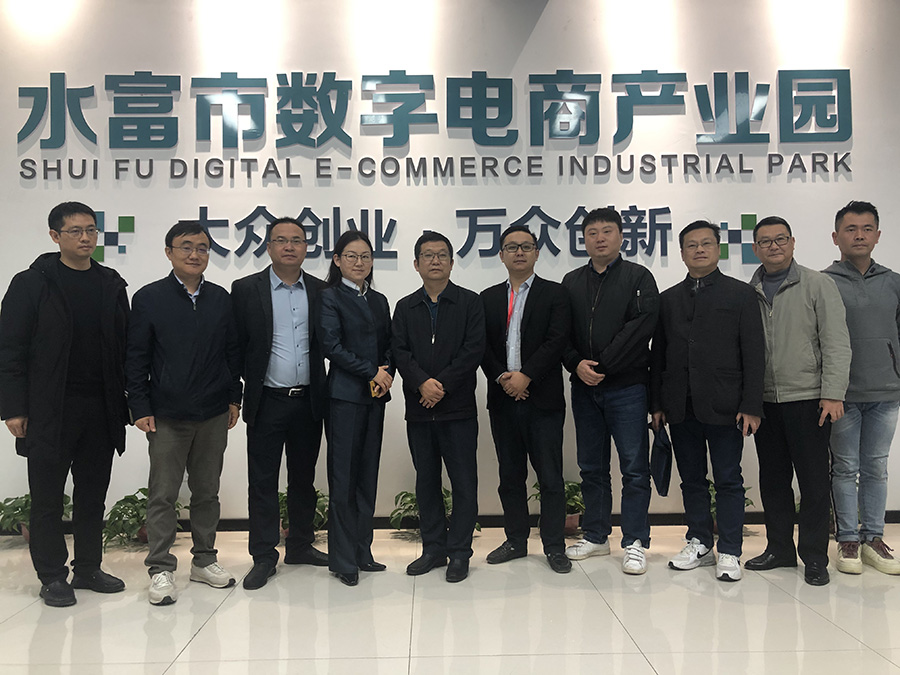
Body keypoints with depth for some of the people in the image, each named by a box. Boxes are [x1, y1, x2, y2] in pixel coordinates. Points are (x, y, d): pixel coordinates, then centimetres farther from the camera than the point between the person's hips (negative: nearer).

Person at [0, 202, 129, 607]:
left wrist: (128, 402, 4)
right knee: (47, 497, 6)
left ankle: (88, 569, 24)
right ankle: (52, 577, 19)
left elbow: (124, 348, 9)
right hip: (49, 410, -3)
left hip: (101, 409, 4)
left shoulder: (112, 285, 9)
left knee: (93, 495, 12)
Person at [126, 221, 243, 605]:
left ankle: (204, 559, 25)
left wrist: (234, 398, 6)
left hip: (214, 414, 3)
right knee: (162, 494, 3)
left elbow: (233, 352, 10)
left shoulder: (220, 298, 8)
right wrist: (140, 408, -6)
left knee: (207, 491, 12)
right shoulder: (149, 298, -1)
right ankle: (160, 569, 13)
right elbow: (136, 359, -1)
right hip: (167, 415, -3)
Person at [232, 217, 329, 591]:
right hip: (266, 402, -2)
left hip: (309, 402, 3)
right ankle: (263, 557, 15)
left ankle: (300, 546, 28)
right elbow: (236, 345, -1)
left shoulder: (321, 291, 5)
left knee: (303, 477, 14)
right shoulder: (246, 289, -1)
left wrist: (320, 390, -1)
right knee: (262, 481, 4)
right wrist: (246, 389, -2)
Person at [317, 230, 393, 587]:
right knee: (343, 477, -2)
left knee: (368, 474, 9)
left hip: (375, 396, 6)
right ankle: (343, 559, 7)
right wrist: (371, 372, -12)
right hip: (344, 396, -6)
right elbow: (332, 347, -10)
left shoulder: (379, 300, 16)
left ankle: (362, 551, 19)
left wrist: (387, 373, -6)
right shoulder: (330, 297, -2)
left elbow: (389, 344, 14)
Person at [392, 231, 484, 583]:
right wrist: (423, 383, -15)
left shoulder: (470, 302, 2)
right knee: (426, 481, 11)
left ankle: (459, 552, 13)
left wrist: (442, 385, -14)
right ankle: (433, 547, 23)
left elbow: (473, 350, -7)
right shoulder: (405, 307, 11)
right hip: (418, 409, 3)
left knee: (464, 481, 1)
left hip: (459, 408, -3)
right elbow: (400, 352, 1)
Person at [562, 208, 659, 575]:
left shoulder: (638, 277, 1)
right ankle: (595, 536, 23)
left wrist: (601, 365, -15)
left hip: (627, 386, -4)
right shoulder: (571, 282, 13)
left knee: (634, 467, -1)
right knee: (592, 467, 12)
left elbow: (642, 325, -11)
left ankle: (635, 543, 9)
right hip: (584, 388, 4)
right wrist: (577, 364, -10)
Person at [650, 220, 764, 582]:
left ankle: (730, 552, 13)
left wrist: (751, 406, -9)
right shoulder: (668, 299, 13)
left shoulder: (741, 293, 4)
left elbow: (754, 354, -2)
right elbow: (658, 355, 12)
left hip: (724, 406, -3)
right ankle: (699, 544, 23)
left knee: (728, 480, 3)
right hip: (681, 407, 3)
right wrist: (657, 403, 5)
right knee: (692, 479, 11)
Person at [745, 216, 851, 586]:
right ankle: (779, 548, 25)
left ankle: (814, 557, 14)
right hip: (765, 402, 4)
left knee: (814, 480, 2)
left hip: (808, 399, -4)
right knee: (772, 479, 11)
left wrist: (833, 394, -12)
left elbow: (836, 344, -5)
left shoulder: (817, 285, 0)